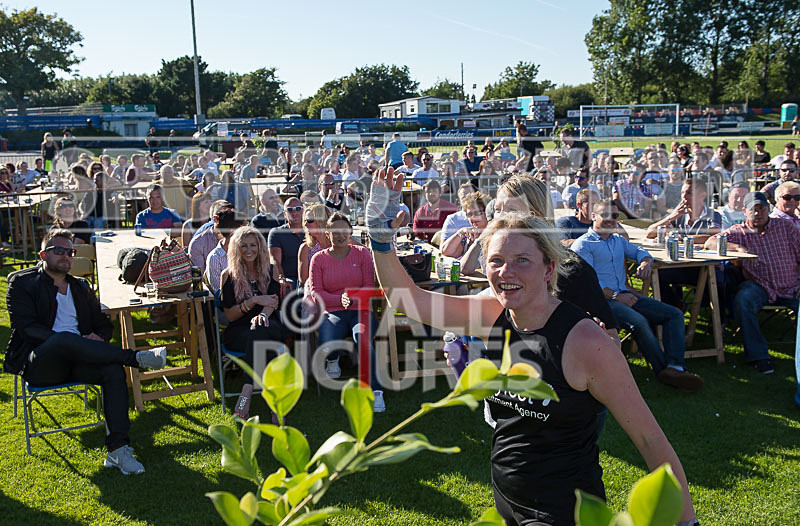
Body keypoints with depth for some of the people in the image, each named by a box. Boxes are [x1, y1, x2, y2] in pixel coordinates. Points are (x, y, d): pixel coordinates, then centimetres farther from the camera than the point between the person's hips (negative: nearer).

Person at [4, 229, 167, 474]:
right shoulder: (22, 282, 9)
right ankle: (136, 357, -33)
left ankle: (118, 450, -33)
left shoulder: (80, 287, 24)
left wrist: (98, 337, -4)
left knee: (114, 370, -28)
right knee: (64, 338, -38)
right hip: (38, 365, -4)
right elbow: (27, 327, -5)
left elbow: (105, 324, 22)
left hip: (74, 360, 4)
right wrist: (68, 341, -20)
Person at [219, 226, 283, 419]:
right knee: (259, 335, -37)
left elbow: (273, 301, -1)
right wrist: (254, 301, -14)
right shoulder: (229, 275, 8)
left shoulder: (269, 270, 14)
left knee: (261, 329, -37)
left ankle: (246, 394, -43)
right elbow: (230, 315, 2)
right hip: (238, 332, -1)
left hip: (269, 325, 1)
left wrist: (263, 314, -26)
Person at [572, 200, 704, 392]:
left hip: (624, 294, 8)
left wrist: (645, 262, -4)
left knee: (675, 314, -9)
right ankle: (662, 369, -23)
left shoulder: (619, 240, 27)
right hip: (601, 298, -8)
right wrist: (616, 295, -17)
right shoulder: (583, 244, 1)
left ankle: (675, 366, -26)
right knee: (639, 321, -34)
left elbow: (639, 251, 22)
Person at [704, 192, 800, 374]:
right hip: (759, 286, -2)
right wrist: (737, 247, -21)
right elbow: (710, 243, -7)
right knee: (742, 301, -33)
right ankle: (758, 355, -24)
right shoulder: (739, 232, 6)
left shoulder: (785, 226, 10)